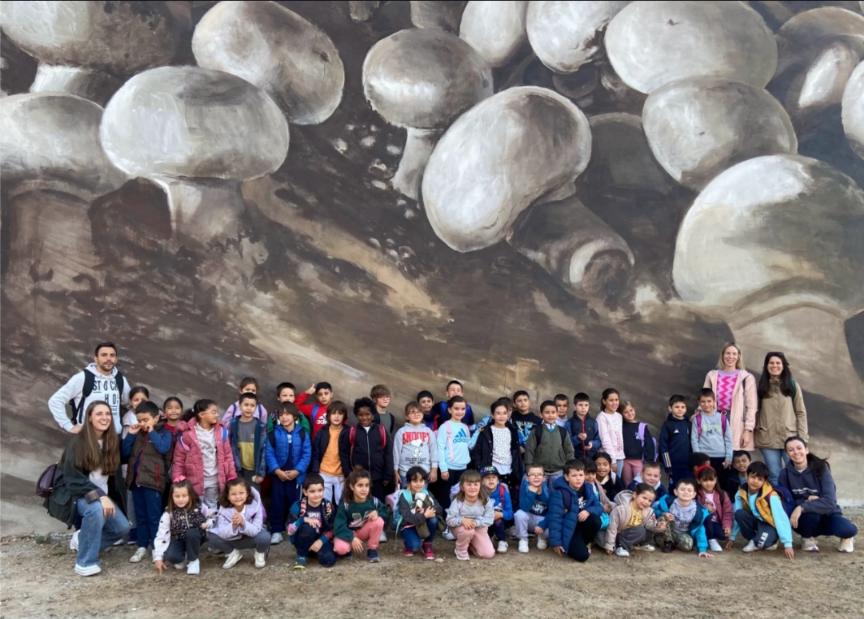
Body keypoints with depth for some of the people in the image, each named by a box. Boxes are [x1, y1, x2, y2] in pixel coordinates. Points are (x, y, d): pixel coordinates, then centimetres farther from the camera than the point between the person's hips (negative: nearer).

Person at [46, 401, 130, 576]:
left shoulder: (112, 442, 1)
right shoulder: (78, 442, -17)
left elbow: (115, 474, 8)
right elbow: (73, 479, -22)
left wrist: (106, 497, -3)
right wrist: (99, 496, -30)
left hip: (102, 496, 6)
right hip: (75, 494, -6)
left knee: (122, 528, -12)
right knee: (96, 509, -37)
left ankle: (84, 539, 15)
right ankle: (85, 562, -22)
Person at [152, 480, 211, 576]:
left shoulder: (199, 507, -15)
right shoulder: (168, 514, -16)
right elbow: (161, 535, -16)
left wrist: (207, 524, -20)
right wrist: (158, 558, -21)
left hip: (195, 538, 0)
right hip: (178, 540, 0)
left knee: (191, 533, -36)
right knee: (170, 556, -32)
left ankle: (193, 560, -11)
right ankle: (183, 559, 6)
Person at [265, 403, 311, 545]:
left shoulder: (302, 433, -3)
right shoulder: (273, 433, -3)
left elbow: (307, 454, -5)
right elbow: (269, 453, -6)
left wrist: (297, 471, -14)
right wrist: (277, 470, -15)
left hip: (296, 475, 0)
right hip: (278, 474, 0)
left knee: (294, 502, 8)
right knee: (277, 502, 5)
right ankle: (276, 530, 14)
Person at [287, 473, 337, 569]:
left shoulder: (328, 507, -8)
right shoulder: (298, 506, -14)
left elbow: (331, 529, -5)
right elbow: (290, 530, -20)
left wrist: (321, 541, -20)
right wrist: (304, 520, -34)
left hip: (321, 539, 2)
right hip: (303, 542, -2)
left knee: (328, 560, -26)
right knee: (307, 527, -34)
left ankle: (316, 551, 10)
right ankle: (302, 556, -9)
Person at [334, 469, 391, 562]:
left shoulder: (373, 501, -15)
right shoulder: (345, 505, -23)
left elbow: (386, 514, -3)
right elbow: (339, 526, -23)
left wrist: (377, 513, -26)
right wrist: (352, 538, -35)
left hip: (364, 532, 3)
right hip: (348, 533, -3)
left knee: (379, 521, -26)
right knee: (341, 548, -35)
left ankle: (372, 550, -6)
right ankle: (350, 546, 4)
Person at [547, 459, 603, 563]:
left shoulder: (588, 489, -2)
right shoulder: (559, 493, -20)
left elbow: (599, 507, -1)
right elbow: (555, 518, -21)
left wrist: (588, 511, -24)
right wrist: (556, 543, -22)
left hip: (582, 526, 5)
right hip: (567, 530, -5)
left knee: (595, 520, -26)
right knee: (582, 555, -24)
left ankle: (582, 543, 1)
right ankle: (566, 547, 9)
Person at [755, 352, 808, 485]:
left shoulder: (793, 386, 6)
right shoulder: (761, 387, 8)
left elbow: (801, 412, 4)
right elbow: (756, 412, 8)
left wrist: (802, 438, -3)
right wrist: (755, 433, -1)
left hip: (790, 438, -1)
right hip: (768, 439, 1)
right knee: (774, 476, 5)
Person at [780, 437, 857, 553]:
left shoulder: (820, 468, -14)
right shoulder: (785, 474, -8)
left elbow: (829, 501, -23)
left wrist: (802, 507, -34)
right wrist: (806, 500, -23)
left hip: (827, 514, 0)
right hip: (803, 519, 0)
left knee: (849, 530, -31)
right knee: (811, 512, -36)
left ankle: (847, 538, 7)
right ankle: (808, 538, -3)